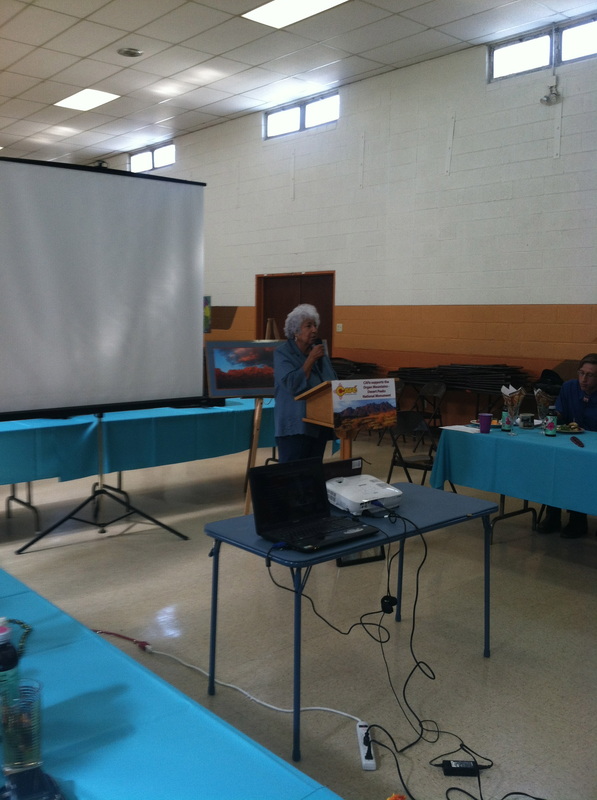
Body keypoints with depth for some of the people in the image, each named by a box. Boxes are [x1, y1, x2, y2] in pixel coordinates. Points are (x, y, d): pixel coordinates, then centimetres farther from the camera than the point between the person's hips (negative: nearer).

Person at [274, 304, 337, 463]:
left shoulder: (319, 351, 13)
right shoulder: (282, 354, -6)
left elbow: (333, 382, 19)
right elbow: (292, 384, -21)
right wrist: (311, 359, -17)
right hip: (295, 427, -6)